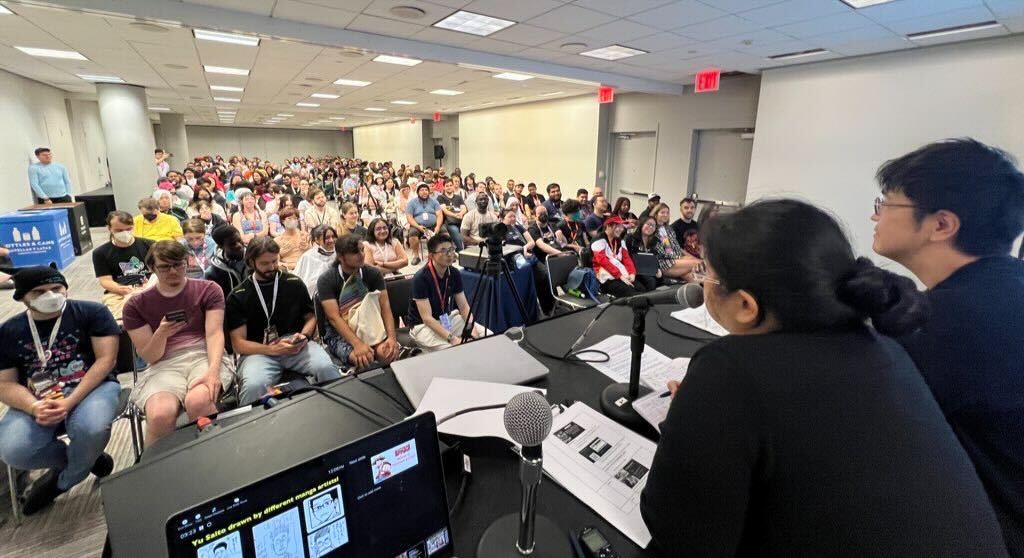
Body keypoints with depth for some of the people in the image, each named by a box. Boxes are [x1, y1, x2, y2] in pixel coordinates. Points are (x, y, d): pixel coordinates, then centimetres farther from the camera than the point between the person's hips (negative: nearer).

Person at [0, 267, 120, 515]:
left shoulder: (92, 312, -3)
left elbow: (106, 359, -9)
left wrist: (70, 402, -20)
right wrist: (35, 407, -17)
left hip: (93, 387, -3)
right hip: (35, 400, 3)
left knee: (90, 428, -34)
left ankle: (64, 479, 3)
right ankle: (87, 458, 8)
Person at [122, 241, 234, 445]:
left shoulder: (208, 289, 6)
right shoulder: (135, 305, 10)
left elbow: (215, 333, -5)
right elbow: (150, 357, 7)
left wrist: (213, 370, -23)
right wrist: (161, 334, -15)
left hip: (204, 355, -1)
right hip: (164, 365, 1)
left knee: (197, 401, -34)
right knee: (159, 414, -31)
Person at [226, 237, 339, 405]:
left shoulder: (294, 283, 10)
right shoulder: (237, 296, 5)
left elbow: (310, 316, 17)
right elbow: (238, 343, 1)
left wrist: (304, 336, -6)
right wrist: (272, 349, -16)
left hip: (296, 346, 2)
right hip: (259, 351, -1)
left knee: (326, 368, -30)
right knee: (253, 385, -36)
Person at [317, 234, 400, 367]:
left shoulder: (373, 273, -2)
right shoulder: (326, 279, -10)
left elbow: (385, 307, -8)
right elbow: (334, 317, -19)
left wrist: (392, 337, -26)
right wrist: (357, 344, -33)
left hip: (370, 327, 3)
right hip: (339, 333, -2)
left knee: (388, 353, -28)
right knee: (360, 359, -33)